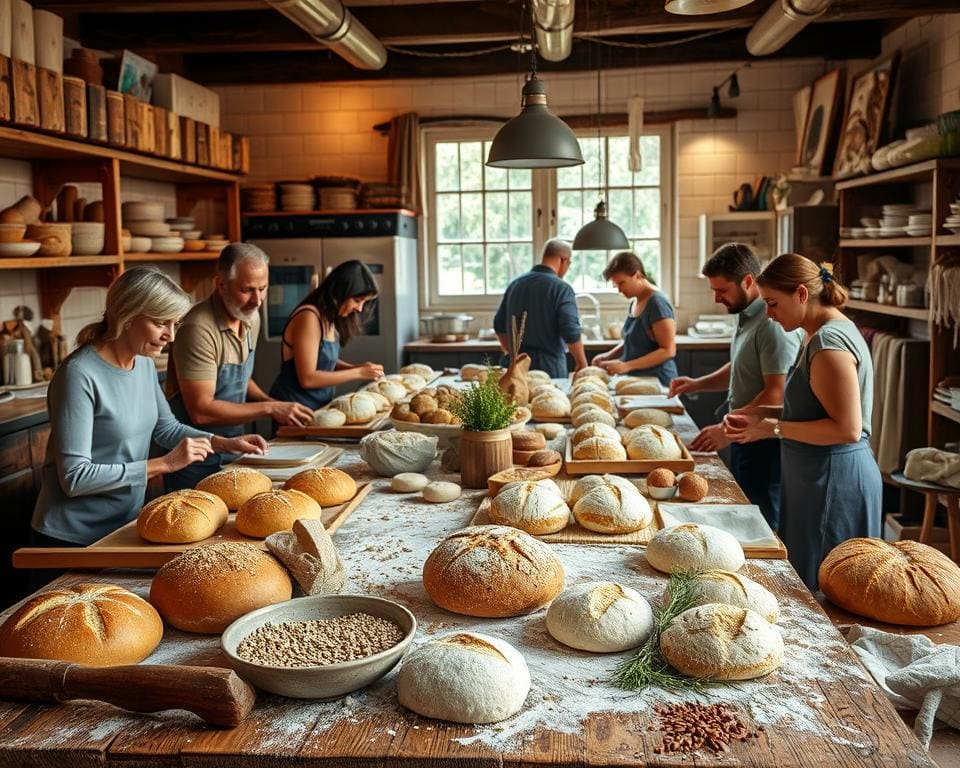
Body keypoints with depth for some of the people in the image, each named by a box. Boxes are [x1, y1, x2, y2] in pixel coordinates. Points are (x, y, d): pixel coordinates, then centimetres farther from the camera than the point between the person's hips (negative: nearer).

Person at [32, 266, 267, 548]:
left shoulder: (144, 363, -1)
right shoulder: (79, 374, -23)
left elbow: (165, 427, 14)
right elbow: (75, 478, -25)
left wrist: (225, 443, 0)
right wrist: (164, 464, -25)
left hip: (125, 525, 7)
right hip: (72, 538, -7)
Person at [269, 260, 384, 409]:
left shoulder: (329, 318, 6)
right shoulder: (309, 317, -19)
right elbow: (307, 379, -22)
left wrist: (358, 368, -3)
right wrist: (357, 373, -16)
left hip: (318, 407, 8)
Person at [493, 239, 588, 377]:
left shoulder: (515, 283, 9)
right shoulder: (561, 288, -11)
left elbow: (499, 325, 16)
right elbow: (571, 333, -16)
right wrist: (582, 364, -3)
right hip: (550, 364, -6)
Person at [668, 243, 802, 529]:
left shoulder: (773, 324, -20)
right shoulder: (746, 316, 12)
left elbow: (776, 395, -25)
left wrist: (728, 430, -22)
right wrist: (699, 384, 9)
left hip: (764, 446, -10)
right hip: (744, 439, 10)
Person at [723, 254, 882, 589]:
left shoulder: (829, 341, -19)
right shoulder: (818, 334, 12)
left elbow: (848, 429, -23)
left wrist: (774, 428, -19)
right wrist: (766, 413, 8)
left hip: (833, 483, -10)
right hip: (817, 478, 10)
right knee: (802, 579, 16)